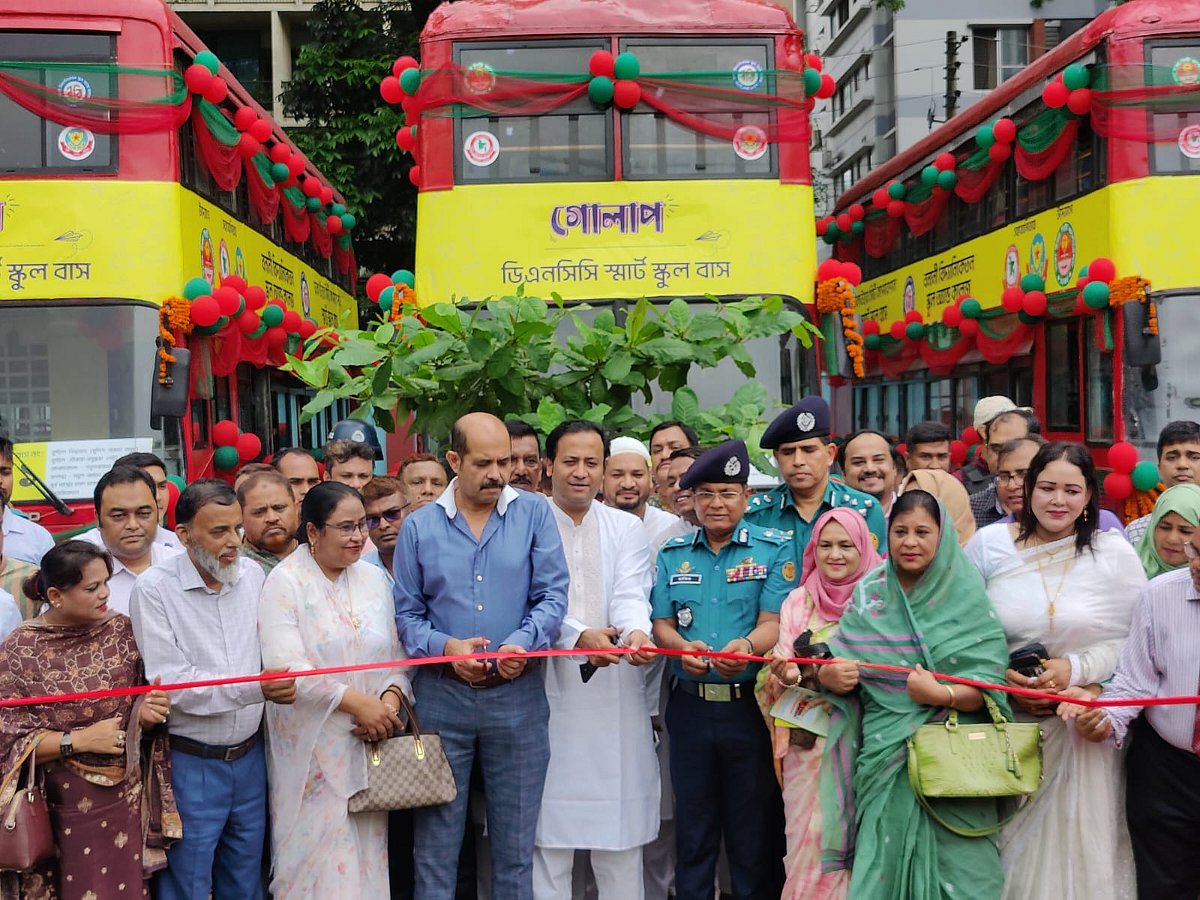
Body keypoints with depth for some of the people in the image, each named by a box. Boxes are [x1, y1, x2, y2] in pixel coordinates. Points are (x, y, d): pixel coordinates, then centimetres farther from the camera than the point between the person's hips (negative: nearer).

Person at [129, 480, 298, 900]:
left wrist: (282, 681, -4)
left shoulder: (253, 574, 2)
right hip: (190, 763, -5)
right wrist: (257, 688, -25)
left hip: (249, 755, 5)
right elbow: (170, 684, -18)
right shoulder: (154, 588, -14)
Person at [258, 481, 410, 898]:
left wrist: (390, 699, -10)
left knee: (366, 854, 8)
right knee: (318, 855, -1)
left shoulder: (374, 578, 9)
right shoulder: (285, 582, -7)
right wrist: (356, 702, -17)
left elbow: (397, 655, 9)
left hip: (370, 742, 5)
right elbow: (286, 666, -16)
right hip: (312, 750, -4)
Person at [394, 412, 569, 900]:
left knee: (515, 842, 11)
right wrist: (445, 647, -15)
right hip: (442, 696, 0)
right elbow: (406, 614, 3)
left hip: (518, 695, 0)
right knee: (436, 841, 9)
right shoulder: (418, 527, 3)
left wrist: (524, 642, -21)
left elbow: (553, 594, -4)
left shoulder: (534, 513, 1)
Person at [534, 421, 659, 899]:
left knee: (620, 827, 6)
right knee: (548, 829, 2)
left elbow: (630, 595, -4)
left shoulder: (627, 529, 11)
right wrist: (579, 636, -26)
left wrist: (635, 631, -27)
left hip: (615, 696, 2)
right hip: (547, 692, -2)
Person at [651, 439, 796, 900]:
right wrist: (683, 648, -16)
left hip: (751, 704, -3)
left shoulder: (773, 549, 1)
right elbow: (660, 623, 7)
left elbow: (774, 623, -8)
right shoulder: (672, 553, 11)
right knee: (692, 827, 12)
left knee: (754, 828, 5)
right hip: (690, 704, 3)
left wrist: (746, 646, -30)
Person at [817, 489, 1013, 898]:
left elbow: (989, 684, -6)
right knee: (883, 865, 4)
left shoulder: (966, 597, -1)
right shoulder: (869, 594, 6)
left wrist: (943, 695, -23)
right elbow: (838, 667, 6)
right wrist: (830, 675, -15)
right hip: (885, 759, 2)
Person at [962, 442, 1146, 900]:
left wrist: (1077, 669, -14)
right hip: (1004, 726, 0)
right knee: (1011, 843, 7)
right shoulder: (988, 543, 0)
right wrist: (1000, 676, -10)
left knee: (1074, 839, 4)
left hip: (1083, 729, 0)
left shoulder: (1114, 552, 0)